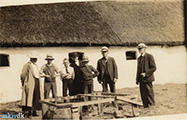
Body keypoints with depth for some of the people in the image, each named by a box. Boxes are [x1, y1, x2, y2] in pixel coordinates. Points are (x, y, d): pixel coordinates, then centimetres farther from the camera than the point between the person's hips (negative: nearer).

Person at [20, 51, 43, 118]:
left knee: (36, 98, 8)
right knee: (30, 97, -7)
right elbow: (23, 75, -7)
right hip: (30, 83, -8)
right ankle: (29, 112, -2)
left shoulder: (35, 65, 18)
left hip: (37, 82, 8)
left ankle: (34, 111, 17)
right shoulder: (27, 65, -6)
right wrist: (24, 83, -8)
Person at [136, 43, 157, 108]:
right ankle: (145, 107, 15)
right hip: (141, 80, 6)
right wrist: (137, 79, 13)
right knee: (143, 95, 7)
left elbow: (154, 68, -9)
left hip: (147, 79, -6)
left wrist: (146, 74, -16)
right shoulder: (139, 58, 17)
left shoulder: (149, 56, -4)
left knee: (149, 94, -3)